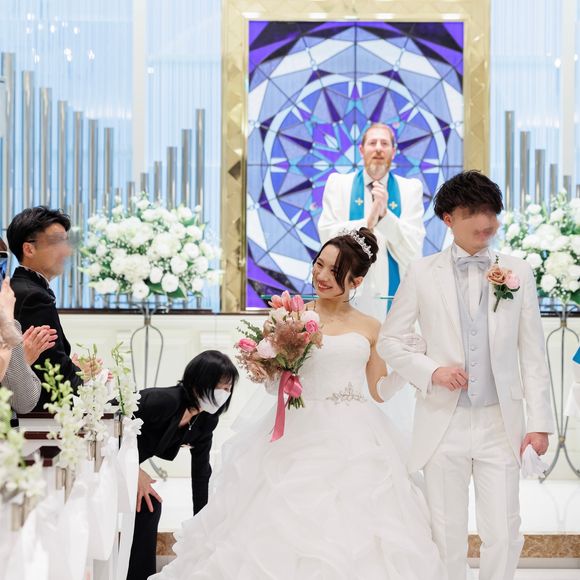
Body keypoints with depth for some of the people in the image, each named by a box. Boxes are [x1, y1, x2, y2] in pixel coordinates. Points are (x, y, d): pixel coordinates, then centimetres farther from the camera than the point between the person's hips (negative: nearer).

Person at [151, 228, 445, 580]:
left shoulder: (370, 328, 9)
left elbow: (378, 390, 12)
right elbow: (275, 384, 5)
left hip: (355, 443, 1)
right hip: (301, 436, -1)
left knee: (352, 532, -4)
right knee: (288, 527, -7)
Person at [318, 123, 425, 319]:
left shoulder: (411, 188, 6)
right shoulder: (338, 183, 7)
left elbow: (413, 253, -2)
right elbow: (328, 236, -4)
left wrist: (385, 215, -16)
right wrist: (367, 223, -19)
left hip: (395, 294, 1)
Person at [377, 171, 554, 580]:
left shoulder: (518, 273, 3)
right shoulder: (423, 274, 1)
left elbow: (532, 353, 4)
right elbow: (388, 341, 7)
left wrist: (540, 421, 0)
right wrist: (431, 370, -10)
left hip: (500, 423, 0)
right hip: (443, 423, 0)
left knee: (504, 535, 0)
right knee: (448, 535, 7)